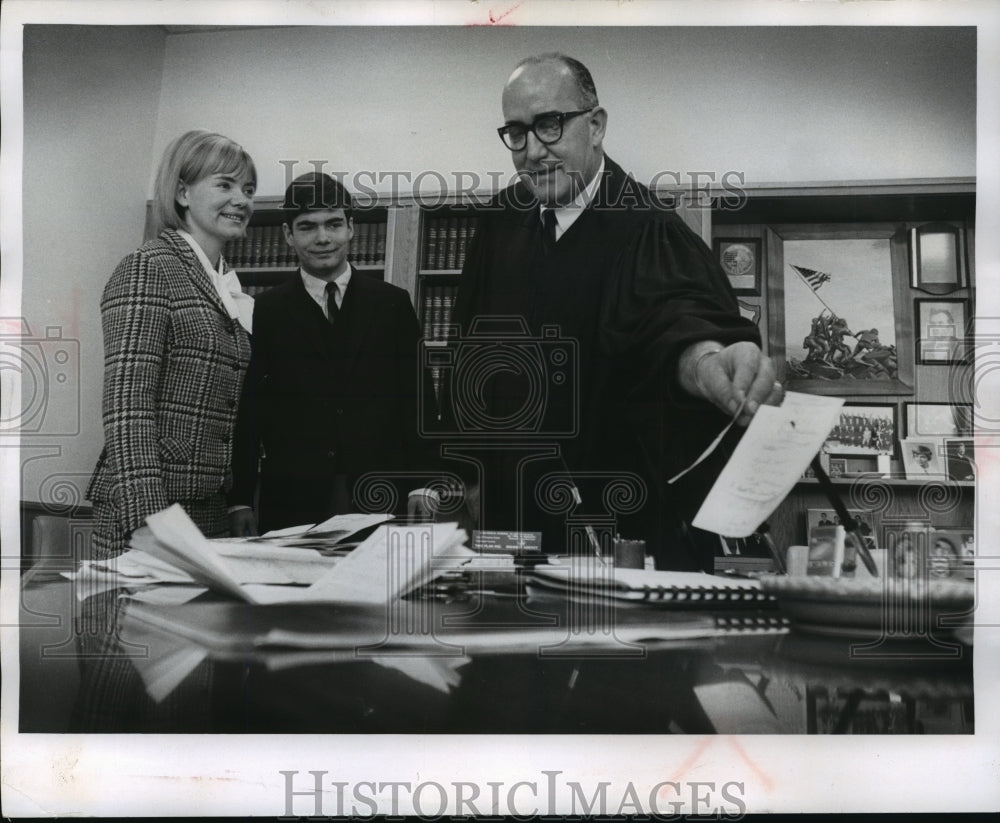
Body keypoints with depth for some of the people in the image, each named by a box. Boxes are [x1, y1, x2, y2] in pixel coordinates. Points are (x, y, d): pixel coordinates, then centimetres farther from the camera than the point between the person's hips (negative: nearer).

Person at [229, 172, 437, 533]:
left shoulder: (393, 304, 6)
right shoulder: (265, 312, 5)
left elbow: (418, 399, 5)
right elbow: (247, 409, 4)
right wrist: (240, 501, -1)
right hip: (290, 502, 0)